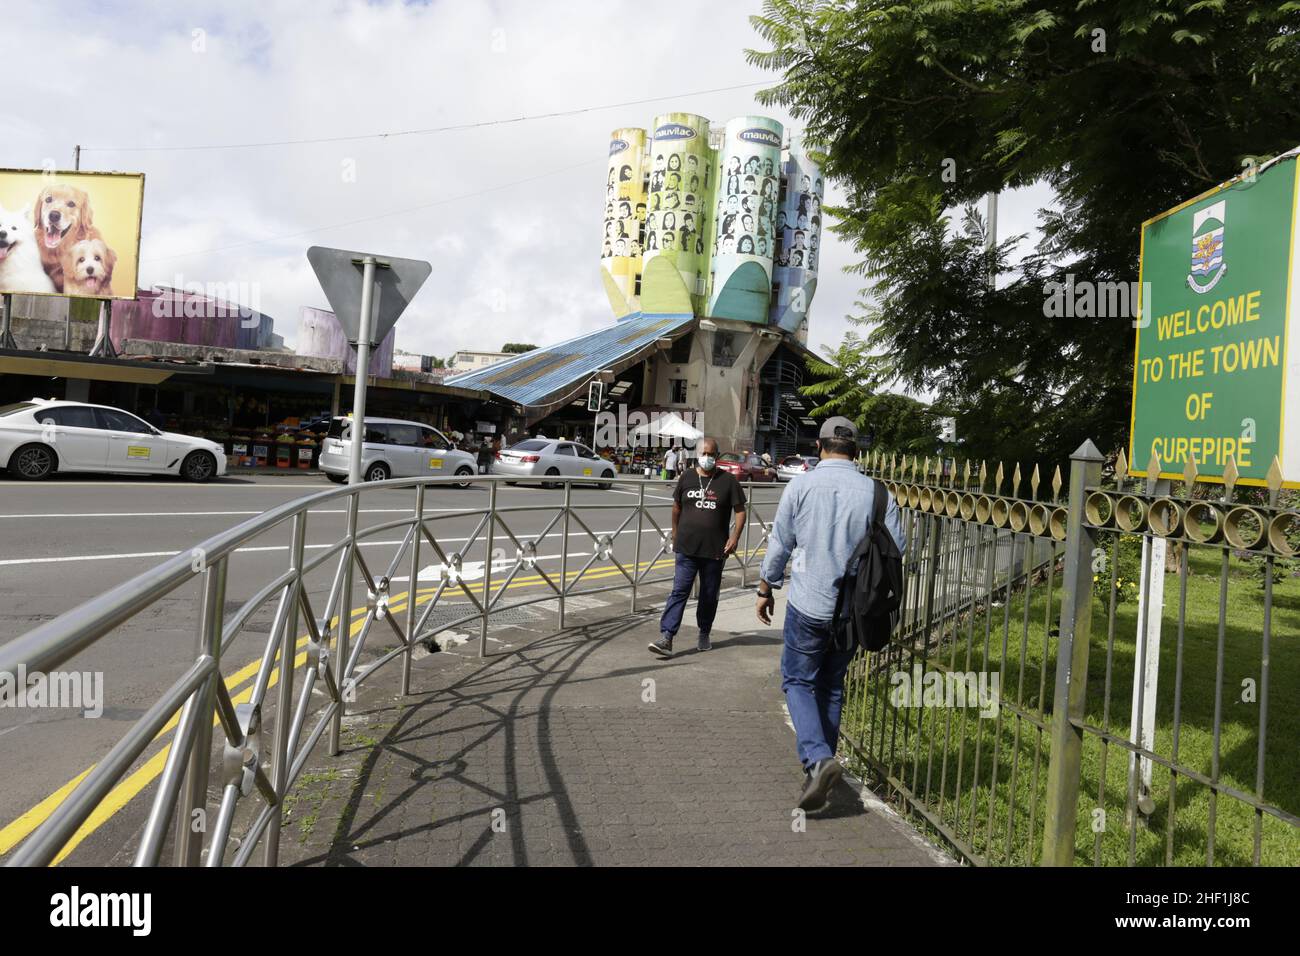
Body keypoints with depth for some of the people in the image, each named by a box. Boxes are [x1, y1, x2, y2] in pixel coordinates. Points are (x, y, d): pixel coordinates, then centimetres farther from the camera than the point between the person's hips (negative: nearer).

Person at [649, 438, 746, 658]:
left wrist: (735, 537, -10)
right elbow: (677, 506, 16)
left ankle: (704, 634, 30)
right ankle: (666, 638, -10)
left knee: (709, 595, 12)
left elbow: (740, 510, 1)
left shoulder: (728, 481, -1)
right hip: (687, 547, 0)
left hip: (715, 550, 0)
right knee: (679, 591, -6)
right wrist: (675, 531, 19)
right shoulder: (686, 478, 4)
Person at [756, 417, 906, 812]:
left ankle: (817, 758, -11)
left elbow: (779, 544, -3)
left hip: (808, 605, -3)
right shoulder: (876, 492, -4)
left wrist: (765, 588, 10)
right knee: (832, 685, 18)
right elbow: (897, 547, -2)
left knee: (798, 681, 9)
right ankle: (822, 760, 25)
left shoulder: (801, 486, -8)